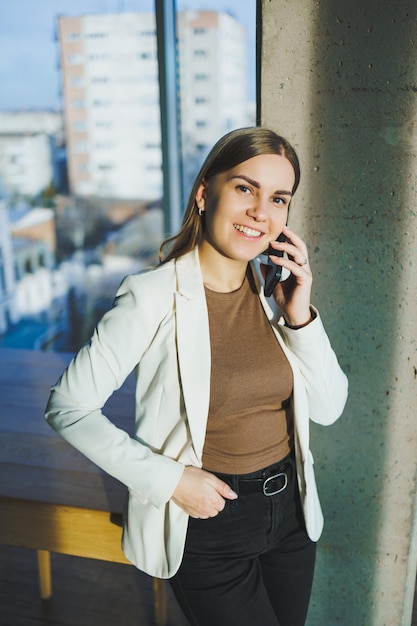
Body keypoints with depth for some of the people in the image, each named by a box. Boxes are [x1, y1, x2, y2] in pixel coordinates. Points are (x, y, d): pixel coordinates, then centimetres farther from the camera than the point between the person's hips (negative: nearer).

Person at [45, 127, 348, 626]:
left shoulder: (276, 289, -4)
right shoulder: (154, 296, -20)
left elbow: (328, 409, -2)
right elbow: (68, 406, -15)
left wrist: (299, 316, -16)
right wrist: (168, 479, -19)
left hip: (290, 509, 6)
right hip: (207, 520, -5)